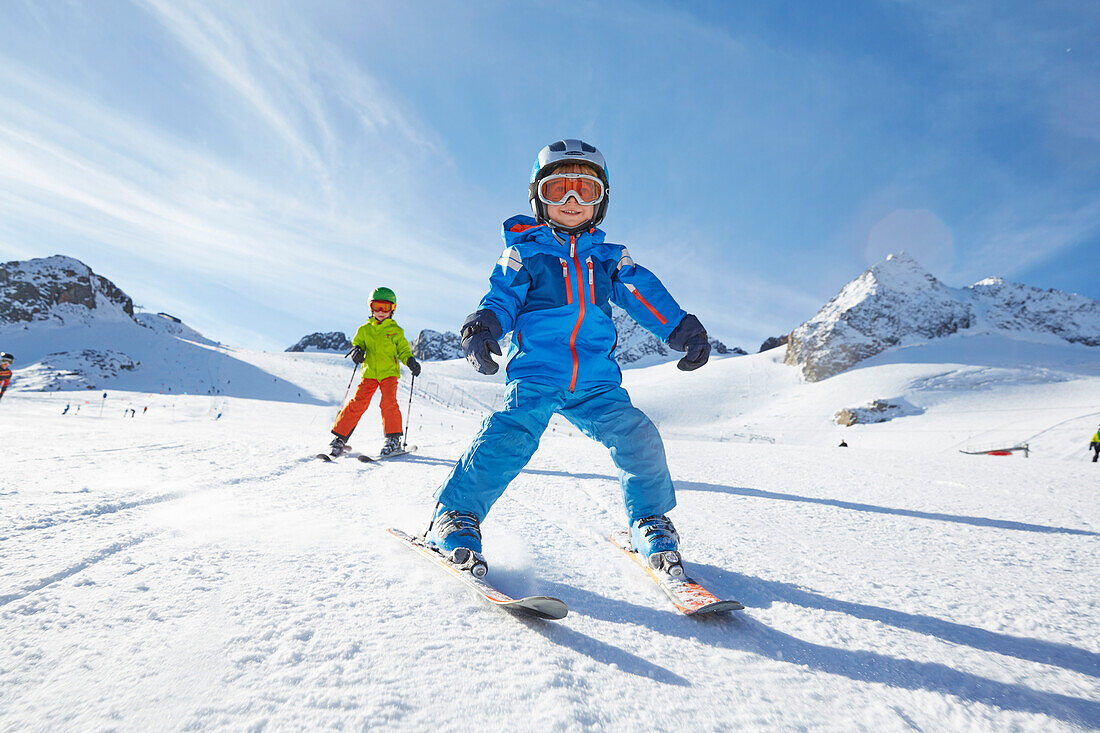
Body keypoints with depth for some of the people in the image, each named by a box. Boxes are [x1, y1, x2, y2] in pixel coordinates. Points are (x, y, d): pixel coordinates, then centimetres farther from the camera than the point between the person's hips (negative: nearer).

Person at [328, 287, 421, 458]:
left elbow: (403, 350, 10)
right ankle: (340, 438, 1)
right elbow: (356, 343, 14)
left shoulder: (396, 330, 8)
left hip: (389, 373, -1)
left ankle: (394, 439, -7)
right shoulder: (364, 329, 13)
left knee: (389, 403, -19)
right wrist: (356, 350, -10)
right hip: (369, 373, 1)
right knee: (358, 403, -8)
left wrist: (411, 361, -10)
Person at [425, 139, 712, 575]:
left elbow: (644, 294, 11)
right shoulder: (522, 252, 11)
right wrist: (483, 324, -19)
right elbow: (503, 297, 4)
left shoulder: (610, 258, 19)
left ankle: (650, 524, 9)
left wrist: (681, 328, -5)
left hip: (596, 380, 3)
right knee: (512, 435, -25)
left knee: (636, 436, -13)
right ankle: (455, 515, -8)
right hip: (536, 371, -2)